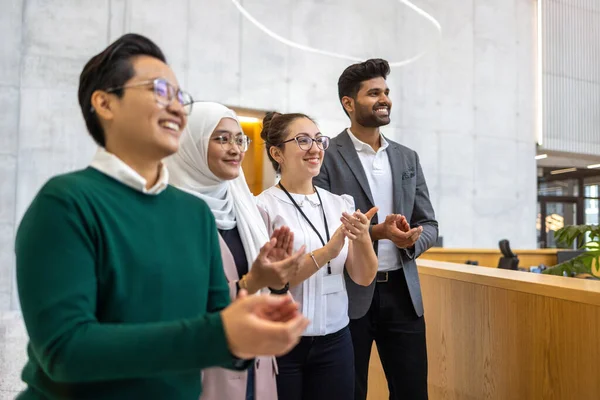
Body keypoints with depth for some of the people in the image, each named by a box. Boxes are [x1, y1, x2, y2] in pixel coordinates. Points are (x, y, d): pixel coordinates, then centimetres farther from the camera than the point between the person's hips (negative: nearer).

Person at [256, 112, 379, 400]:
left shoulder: (340, 204, 2)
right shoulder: (263, 207, -11)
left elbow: (363, 277, 1)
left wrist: (363, 238, -18)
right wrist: (326, 252, -24)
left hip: (335, 340, 4)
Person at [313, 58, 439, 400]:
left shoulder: (408, 158, 11)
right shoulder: (327, 156, -6)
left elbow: (429, 224, 11)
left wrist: (412, 239, -12)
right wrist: (374, 232, -21)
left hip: (403, 292, 4)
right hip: (349, 295, -4)